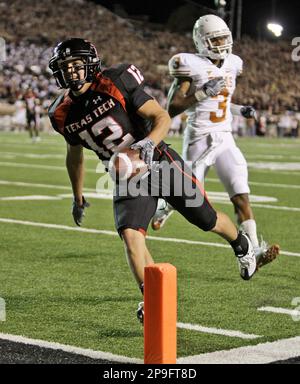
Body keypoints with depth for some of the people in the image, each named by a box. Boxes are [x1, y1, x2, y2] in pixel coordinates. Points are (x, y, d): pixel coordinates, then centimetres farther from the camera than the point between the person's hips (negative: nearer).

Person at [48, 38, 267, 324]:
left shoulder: (116, 84, -16)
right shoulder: (64, 114, -2)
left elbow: (162, 117, -13)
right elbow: (75, 154, 18)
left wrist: (149, 142, -33)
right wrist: (77, 197, 25)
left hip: (159, 163, -3)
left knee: (207, 220, 10)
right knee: (130, 235, -21)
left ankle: (241, 243, 42)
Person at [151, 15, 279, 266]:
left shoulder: (232, 64, 8)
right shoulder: (193, 66, -12)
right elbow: (172, 109, -16)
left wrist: (240, 111, 6)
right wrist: (203, 93, -25)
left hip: (225, 139, 5)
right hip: (199, 139, -5)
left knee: (241, 195, -9)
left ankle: (254, 249, -13)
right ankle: (164, 206, 44)